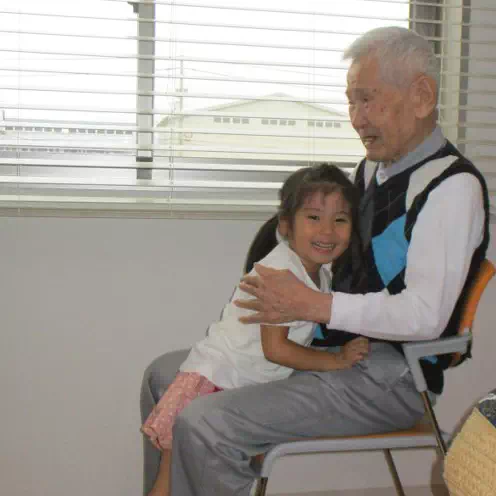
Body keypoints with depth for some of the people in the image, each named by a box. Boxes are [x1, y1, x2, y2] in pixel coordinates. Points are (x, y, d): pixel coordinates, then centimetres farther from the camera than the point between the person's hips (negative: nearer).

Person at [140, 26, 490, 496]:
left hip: (387, 377, -9)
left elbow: (426, 314, -24)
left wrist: (312, 305, -25)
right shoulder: (370, 169, 14)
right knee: (165, 376, 9)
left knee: (201, 426, -24)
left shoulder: (452, 185, -15)